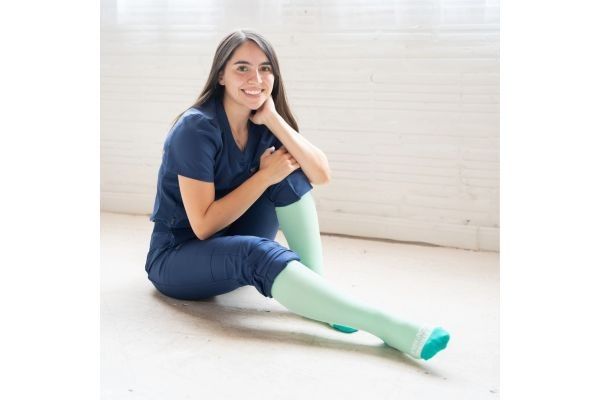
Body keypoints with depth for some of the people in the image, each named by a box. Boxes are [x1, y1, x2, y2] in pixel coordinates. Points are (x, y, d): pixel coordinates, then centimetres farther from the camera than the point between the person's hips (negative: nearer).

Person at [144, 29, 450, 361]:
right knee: (259, 253, -37)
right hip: (175, 257, -6)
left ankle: (318, 289, -21)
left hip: (232, 244, 6)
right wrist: (265, 175, -22)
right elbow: (203, 225, -24)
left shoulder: (263, 125, -3)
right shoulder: (196, 128, -22)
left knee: (291, 173, -14)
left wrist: (273, 118, -23)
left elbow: (321, 175, -16)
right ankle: (394, 329, -44)